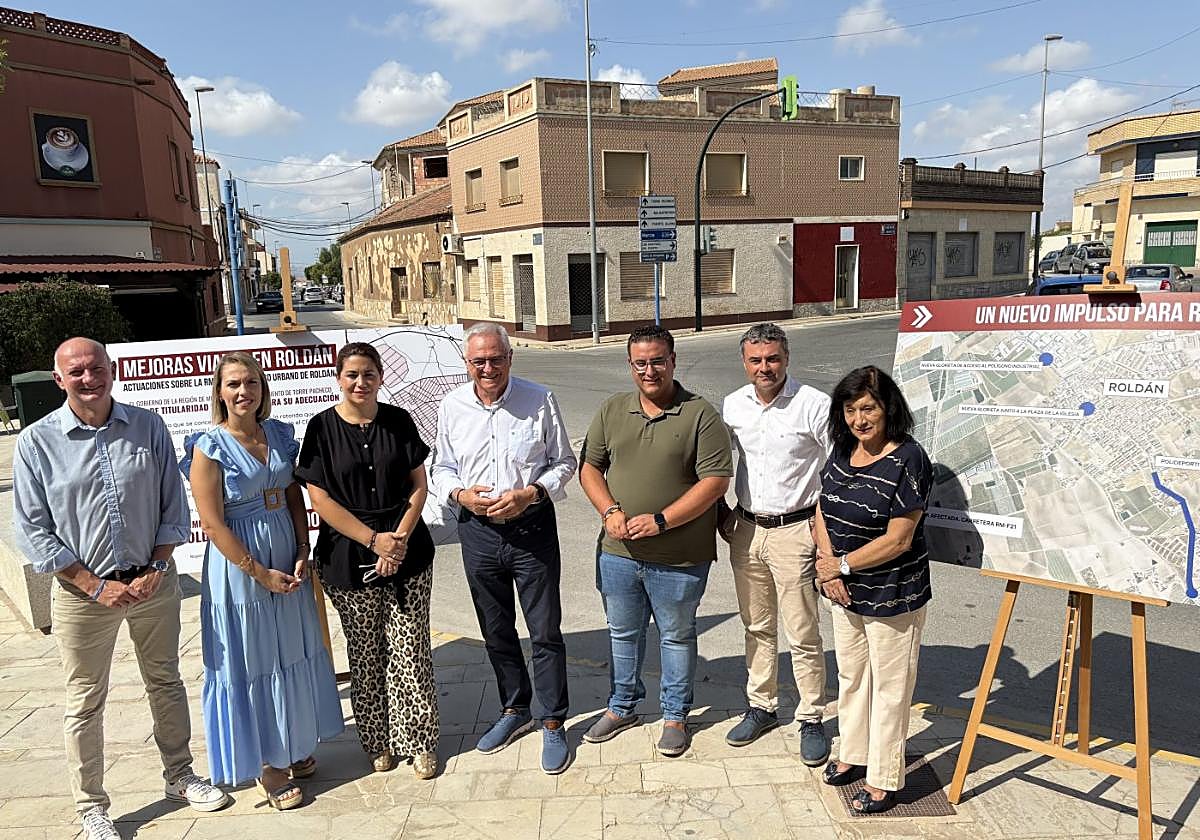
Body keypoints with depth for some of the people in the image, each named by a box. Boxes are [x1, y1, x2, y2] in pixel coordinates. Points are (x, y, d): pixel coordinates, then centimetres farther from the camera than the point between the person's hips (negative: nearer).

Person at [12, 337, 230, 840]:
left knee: (165, 683, 17)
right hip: (82, 592, -2)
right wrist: (96, 587, -11)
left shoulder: (148, 427, -3)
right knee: (85, 703, 12)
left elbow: (174, 507, 2)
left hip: (154, 583, 2)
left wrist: (156, 569, -8)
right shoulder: (37, 442, -8)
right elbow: (33, 532, -7)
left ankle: (179, 777, 37)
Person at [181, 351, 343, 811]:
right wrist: (260, 573, -15)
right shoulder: (209, 448, -13)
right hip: (239, 567, -5)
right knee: (252, 664, 7)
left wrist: (302, 554, -4)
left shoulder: (280, 434, 2)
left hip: (287, 557, 6)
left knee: (293, 653, 16)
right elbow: (213, 525, -15)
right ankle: (267, 764, 24)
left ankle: (294, 747, 36)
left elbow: (295, 498, 7)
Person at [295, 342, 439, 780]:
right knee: (366, 655, 10)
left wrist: (400, 538, -11)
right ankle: (378, 741, 28)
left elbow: (419, 485, 2)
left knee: (410, 651, 4)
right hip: (348, 560, -1)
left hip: (407, 554, 1)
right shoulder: (322, 428, -4)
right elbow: (320, 499, -7)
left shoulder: (398, 421, 2)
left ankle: (419, 741, 19)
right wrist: (374, 540, -13)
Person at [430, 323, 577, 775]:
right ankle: (514, 711, 38)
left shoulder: (540, 400, -7)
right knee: (496, 632, 17)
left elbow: (564, 462, 0)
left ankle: (553, 724, 22)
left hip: (532, 529, -3)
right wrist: (461, 494, -11)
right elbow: (440, 468, 10)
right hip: (478, 531, 3)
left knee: (545, 633, 4)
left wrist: (530, 493, -17)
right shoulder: (452, 406, 1)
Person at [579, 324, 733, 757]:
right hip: (618, 551, 4)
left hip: (678, 558, -4)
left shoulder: (700, 415, -10)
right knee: (623, 633, 20)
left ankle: (675, 716, 35)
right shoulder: (612, 411, 3)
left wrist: (660, 520, -20)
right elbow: (589, 467, 7)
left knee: (677, 636, 15)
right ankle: (622, 707, 41)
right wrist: (610, 511, -11)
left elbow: (715, 480, -15)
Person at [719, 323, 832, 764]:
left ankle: (812, 720, 20)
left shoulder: (815, 405, -12)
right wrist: (720, 512, 10)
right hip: (746, 530, 5)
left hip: (794, 532, -5)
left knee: (803, 635, 3)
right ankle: (761, 707, 33)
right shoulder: (732, 406, 3)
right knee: (756, 627, 17)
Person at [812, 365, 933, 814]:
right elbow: (823, 511, 7)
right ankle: (854, 754, 43)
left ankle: (885, 779, 26)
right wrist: (827, 564, -8)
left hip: (892, 596, -7)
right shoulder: (843, 451, 1)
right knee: (850, 675, 22)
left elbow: (898, 540, -22)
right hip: (845, 592, 7)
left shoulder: (908, 460, -21)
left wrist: (843, 564, -15)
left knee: (888, 686, 9)